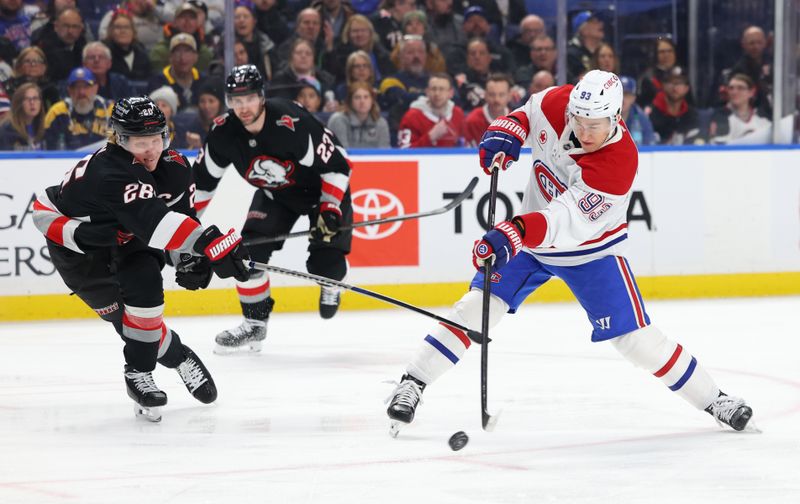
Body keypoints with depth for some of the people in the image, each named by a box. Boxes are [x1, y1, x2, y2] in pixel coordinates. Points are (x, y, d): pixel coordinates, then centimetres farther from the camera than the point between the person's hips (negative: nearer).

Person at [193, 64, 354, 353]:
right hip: (275, 194, 5)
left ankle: (330, 284, 24)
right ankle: (255, 323, 6)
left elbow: (336, 164, -27)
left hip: (322, 189, -5)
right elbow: (204, 178, -2)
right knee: (249, 250, -12)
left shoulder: (292, 123, -35)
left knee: (324, 263, -16)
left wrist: (331, 210, -31)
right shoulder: (223, 133, -19)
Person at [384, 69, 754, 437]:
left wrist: (514, 234, -57)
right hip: (529, 238, 4)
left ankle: (711, 399, 9)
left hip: (591, 250, -4)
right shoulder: (557, 104, -19)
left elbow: (567, 221, -43)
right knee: (477, 305, -11)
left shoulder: (620, 161, -34)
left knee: (634, 336, -7)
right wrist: (503, 135, -15)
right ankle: (412, 383, -3)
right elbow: (525, 115, 7)